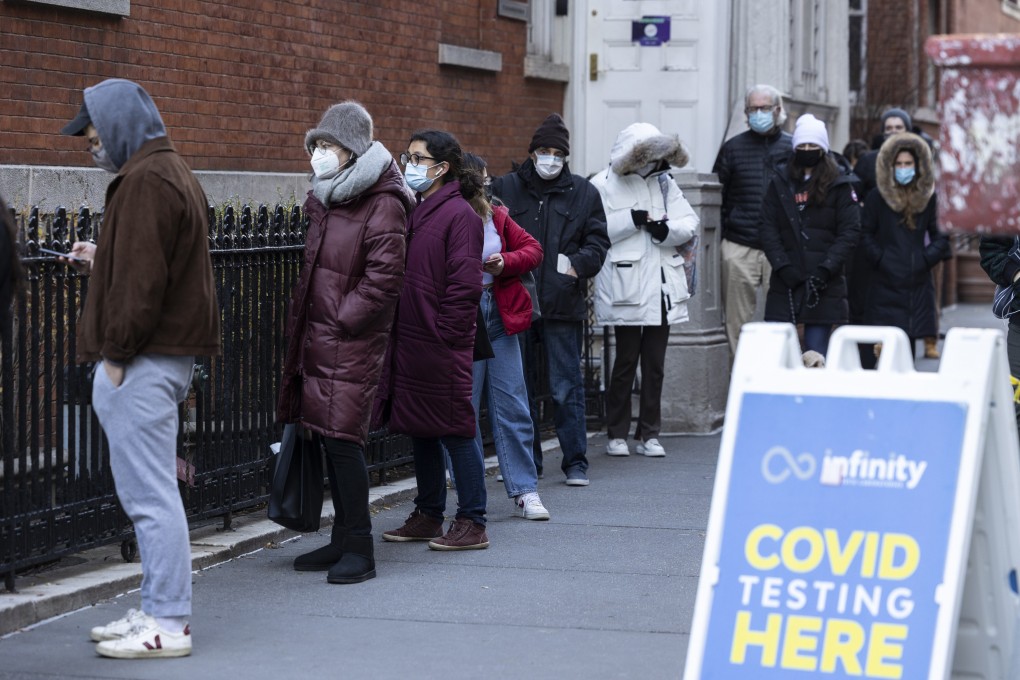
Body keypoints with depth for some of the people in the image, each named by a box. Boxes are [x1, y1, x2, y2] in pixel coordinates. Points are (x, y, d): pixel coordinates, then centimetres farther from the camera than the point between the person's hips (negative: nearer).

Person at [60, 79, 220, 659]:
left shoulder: (145, 181, -14)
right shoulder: (175, 173, 19)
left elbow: (143, 278, -21)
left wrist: (117, 352, -18)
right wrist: (100, 262, 22)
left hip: (143, 362, -11)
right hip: (174, 352, 11)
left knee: (149, 492, -8)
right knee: (151, 491, 15)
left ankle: (168, 624, -5)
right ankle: (160, 611, 20)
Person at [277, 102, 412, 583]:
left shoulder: (382, 205, -12)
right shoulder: (323, 200, 15)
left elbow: (384, 277, -17)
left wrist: (342, 318, -15)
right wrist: (302, 320, 18)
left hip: (352, 342, -9)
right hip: (317, 336, 9)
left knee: (342, 436, -11)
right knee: (328, 436, 11)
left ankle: (359, 550, -5)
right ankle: (343, 539, 20)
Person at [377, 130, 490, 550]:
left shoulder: (459, 214, -12)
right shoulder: (416, 212, 14)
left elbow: (465, 284, -16)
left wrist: (444, 334, -16)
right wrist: (398, 335, 12)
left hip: (442, 347, -9)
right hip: (410, 343, 9)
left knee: (455, 431, -3)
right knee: (420, 430, 14)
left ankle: (472, 524, 4)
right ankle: (428, 516, 24)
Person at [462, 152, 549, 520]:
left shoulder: (496, 217, 8)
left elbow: (533, 248, 12)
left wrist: (506, 263, -5)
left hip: (499, 317, 6)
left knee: (512, 409, 7)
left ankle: (524, 491, 13)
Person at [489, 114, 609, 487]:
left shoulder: (584, 193, 7)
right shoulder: (505, 188, 7)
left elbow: (598, 242, 6)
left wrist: (577, 264, -13)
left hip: (563, 304, -1)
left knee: (567, 387, -1)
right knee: (520, 386, 9)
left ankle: (575, 462, 5)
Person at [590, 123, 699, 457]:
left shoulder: (664, 182, 15)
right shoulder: (603, 185, -2)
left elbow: (690, 222, 6)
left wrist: (668, 229, -13)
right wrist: (632, 220, -20)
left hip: (662, 288, 5)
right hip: (625, 288, -5)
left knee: (655, 363, 8)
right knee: (626, 361, -1)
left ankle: (649, 434, 14)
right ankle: (617, 434, 9)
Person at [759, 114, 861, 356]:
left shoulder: (839, 185, 3)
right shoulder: (780, 182, 9)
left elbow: (850, 232, -3)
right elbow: (768, 228, 3)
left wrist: (826, 269, -13)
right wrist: (782, 267, -10)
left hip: (823, 286, -2)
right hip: (784, 284, 2)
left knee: (816, 354, -1)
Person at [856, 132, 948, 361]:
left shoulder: (928, 198, 7)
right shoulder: (877, 198, 2)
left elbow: (941, 236, 10)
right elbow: (865, 236, 3)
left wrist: (926, 258, -3)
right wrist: (880, 260, -6)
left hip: (918, 285, 2)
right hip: (884, 287, -2)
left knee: (908, 347, 1)